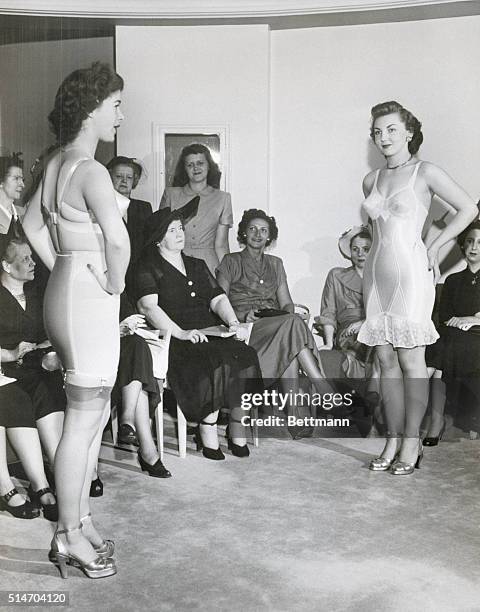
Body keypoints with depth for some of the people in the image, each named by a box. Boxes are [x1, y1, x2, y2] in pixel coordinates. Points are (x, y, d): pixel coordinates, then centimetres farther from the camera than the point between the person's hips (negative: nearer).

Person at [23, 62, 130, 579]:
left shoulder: (57, 163, 12)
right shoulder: (90, 171, -17)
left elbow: (32, 223, 24)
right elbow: (118, 240, -29)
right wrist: (114, 284, -11)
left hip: (66, 290, 10)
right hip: (90, 298, -10)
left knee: (94, 417, 17)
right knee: (83, 423, 0)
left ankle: (79, 520, 28)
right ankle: (69, 536, 13)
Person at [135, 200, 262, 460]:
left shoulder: (197, 265, 25)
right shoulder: (148, 268, 6)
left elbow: (217, 298, 14)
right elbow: (148, 306, -10)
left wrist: (234, 323, -6)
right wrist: (181, 333, -23)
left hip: (212, 332, 5)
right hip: (176, 339, -5)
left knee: (245, 356, -23)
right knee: (212, 363, -33)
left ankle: (237, 428, -16)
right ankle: (207, 431, -21)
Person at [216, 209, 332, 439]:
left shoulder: (275, 264, 25)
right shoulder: (231, 261, 12)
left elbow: (287, 302, 19)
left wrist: (287, 313, -5)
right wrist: (243, 315, -15)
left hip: (276, 324, 4)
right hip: (244, 326, -4)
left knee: (289, 341, -34)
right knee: (292, 326, -33)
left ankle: (294, 414, -37)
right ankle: (327, 393, -37)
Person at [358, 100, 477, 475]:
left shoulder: (425, 173, -2)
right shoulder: (372, 180, 13)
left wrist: (434, 247, -3)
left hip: (410, 272, -5)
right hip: (378, 272, 5)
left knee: (411, 360, -3)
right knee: (387, 362, 5)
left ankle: (412, 443, 6)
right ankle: (393, 442, 11)